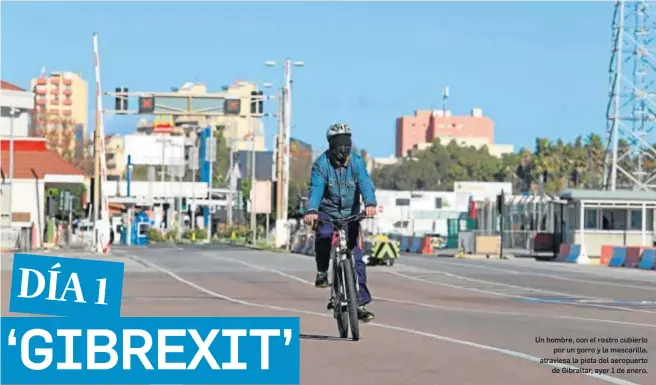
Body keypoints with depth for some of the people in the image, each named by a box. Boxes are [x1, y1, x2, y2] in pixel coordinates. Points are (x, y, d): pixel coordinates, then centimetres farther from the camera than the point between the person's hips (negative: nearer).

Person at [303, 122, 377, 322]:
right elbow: (316, 189, -24)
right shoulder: (321, 164, -12)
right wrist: (311, 211, -42)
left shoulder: (357, 162, -8)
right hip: (327, 213, -2)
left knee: (357, 259, -4)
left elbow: (365, 184, -23)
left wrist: (370, 204, -43)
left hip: (351, 214, 2)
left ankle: (361, 304, 3)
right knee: (324, 236, -34)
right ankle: (322, 272, -7)